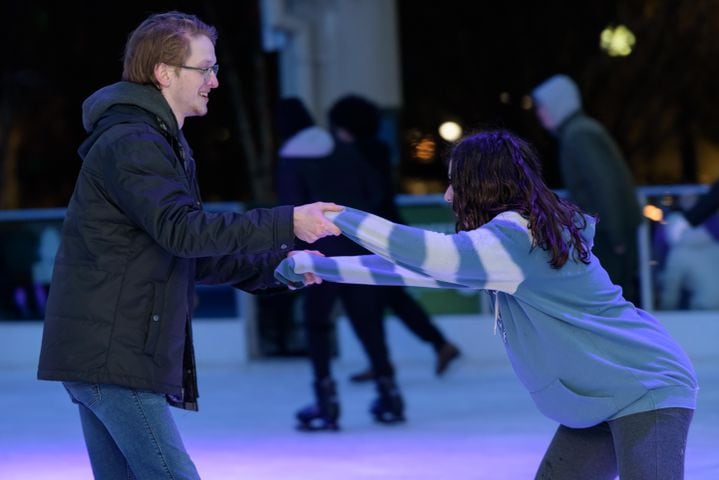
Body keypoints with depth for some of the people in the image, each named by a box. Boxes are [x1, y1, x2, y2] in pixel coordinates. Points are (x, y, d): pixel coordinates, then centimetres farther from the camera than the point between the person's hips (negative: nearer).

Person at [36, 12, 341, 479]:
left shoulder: (159, 143, 22)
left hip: (103, 353, 10)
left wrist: (275, 265, 12)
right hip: (112, 353, -10)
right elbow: (182, 230, -25)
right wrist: (287, 223, -27)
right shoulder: (130, 143, -13)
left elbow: (186, 253, 23)